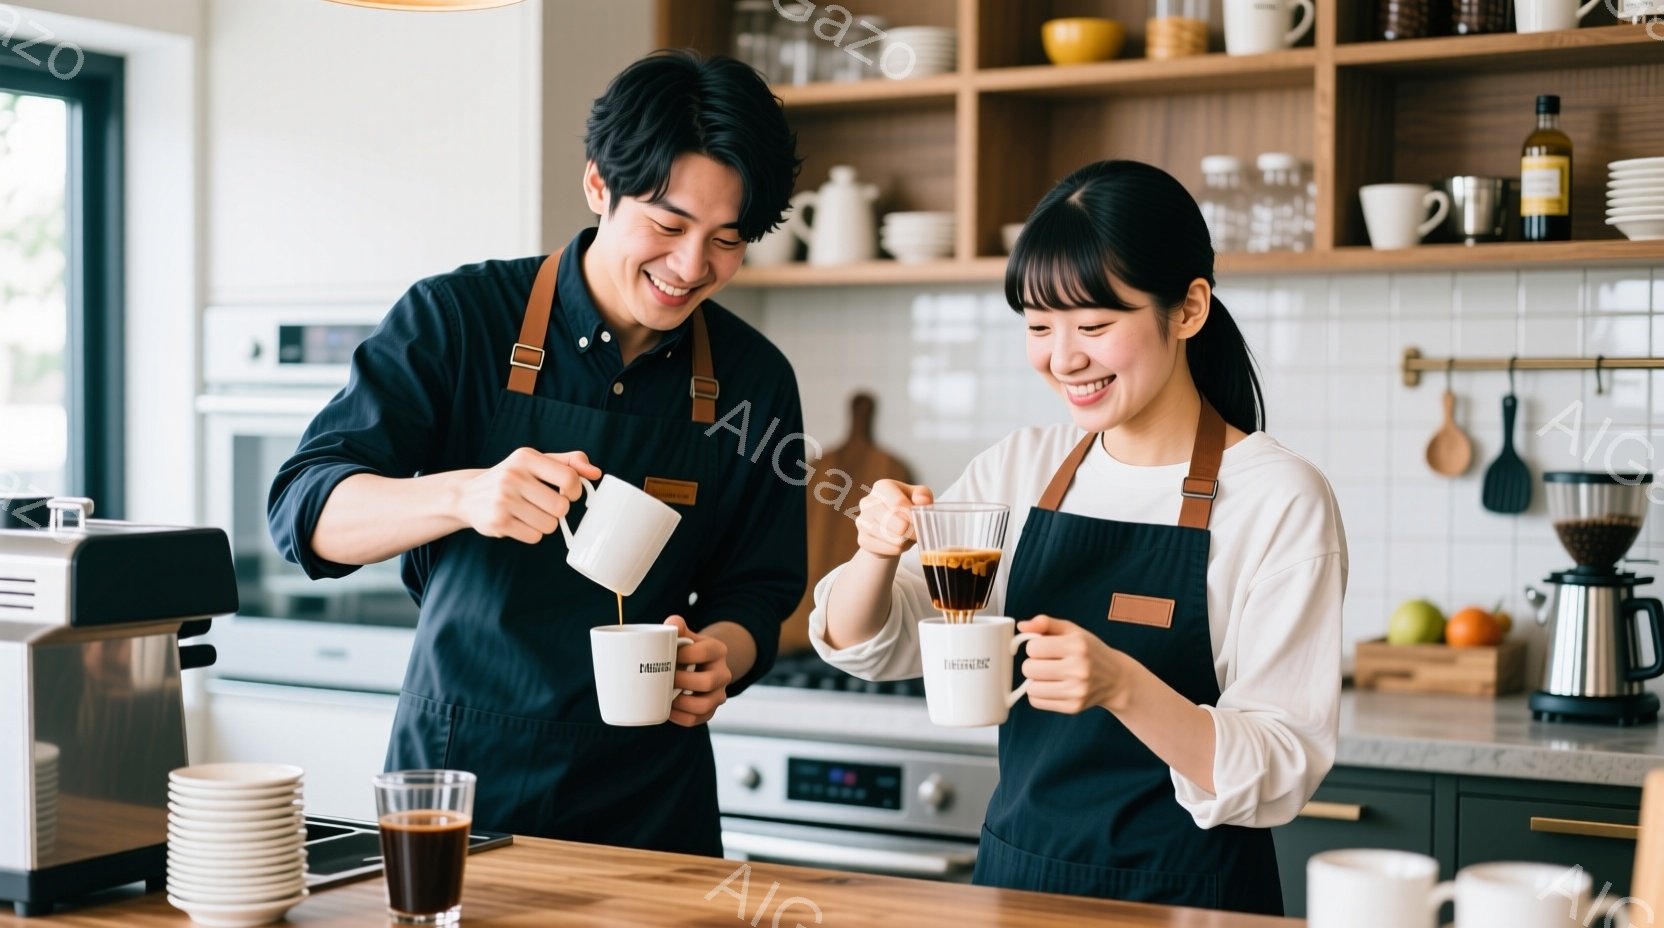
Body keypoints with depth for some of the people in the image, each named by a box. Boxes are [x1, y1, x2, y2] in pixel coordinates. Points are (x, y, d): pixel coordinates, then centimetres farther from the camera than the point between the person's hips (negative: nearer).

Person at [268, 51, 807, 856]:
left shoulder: (756, 381, 0)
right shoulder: (457, 319, -9)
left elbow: (755, 589, 7)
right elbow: (305, 512, -15)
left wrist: (718, 656, -16)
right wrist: (463, 495, -33)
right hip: (459, 773, -2)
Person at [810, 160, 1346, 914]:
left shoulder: (1279, 499, -15)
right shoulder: (1018, 470, 0)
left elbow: (1279, 779, -18)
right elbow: (863, 645, -1)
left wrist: (1123, 687, -34)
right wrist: (880, 552, -21)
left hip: (1187, 898, -4)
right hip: (1014, 876, 5)